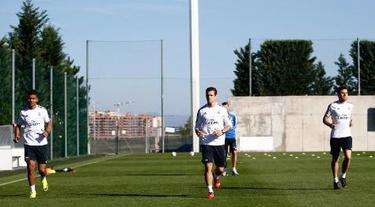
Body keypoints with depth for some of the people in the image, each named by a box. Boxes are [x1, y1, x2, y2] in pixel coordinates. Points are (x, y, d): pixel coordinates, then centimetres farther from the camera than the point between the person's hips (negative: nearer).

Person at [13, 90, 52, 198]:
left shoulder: (42, 110, 1)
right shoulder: (23, 112, 2)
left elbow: (49, 123, 11)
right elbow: (18, 125, 13)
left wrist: (47, 131, -10)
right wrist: (16, 136, -5)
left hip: (41, 143, 0)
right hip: (29, 144, 0)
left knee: (42, 169, 2)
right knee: (31, 167, -11)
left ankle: (44, 179, 38)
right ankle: (32, 191, 2)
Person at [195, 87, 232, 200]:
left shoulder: (222, 110, 5)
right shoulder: (201, 111, 5)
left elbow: (228, 125, 8)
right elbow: (197, 126, 9)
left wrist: (222, 131, -13)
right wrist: (198, 132, -15)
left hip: (219, 143, 1)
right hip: (206, 143, -1)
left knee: (220, 168, 7)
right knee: (208, 167, -11)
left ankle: (217, 177, 43)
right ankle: (210, 191, -4)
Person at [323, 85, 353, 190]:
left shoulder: (350, 106, 11)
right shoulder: (333, 105, -2)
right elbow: (325, 119, -2)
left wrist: (351, 122, 10)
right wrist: (330, 124, -20)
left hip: (347, 135, 2)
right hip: (335, 136, -2)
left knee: (348, 157, -15)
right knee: (335, 159, 6)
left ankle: (343, 176, 8)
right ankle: (335, 180, 19)